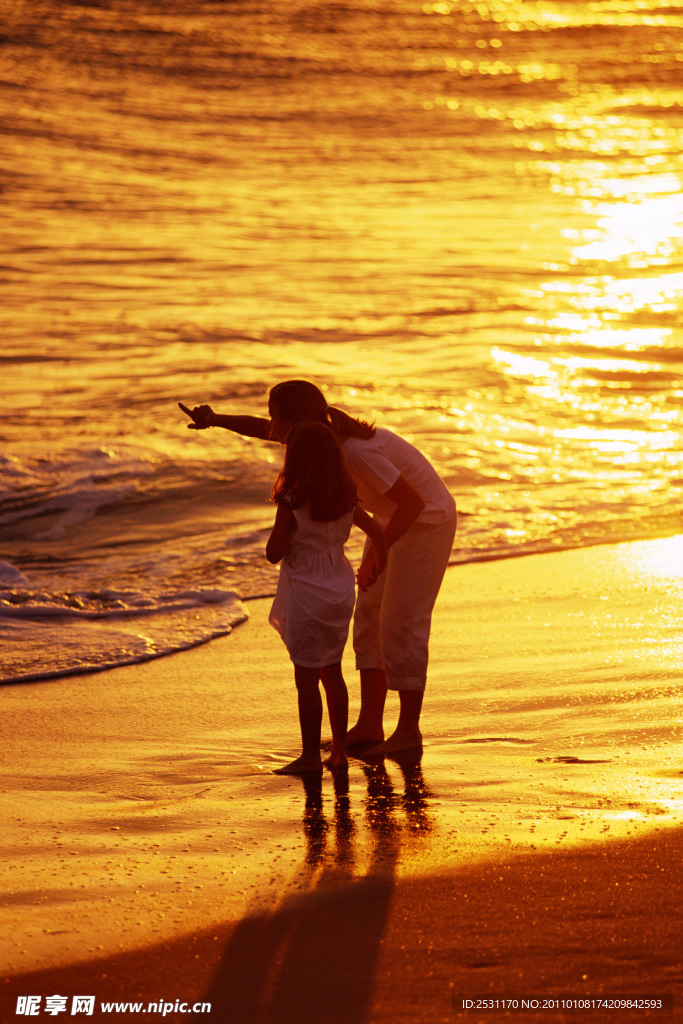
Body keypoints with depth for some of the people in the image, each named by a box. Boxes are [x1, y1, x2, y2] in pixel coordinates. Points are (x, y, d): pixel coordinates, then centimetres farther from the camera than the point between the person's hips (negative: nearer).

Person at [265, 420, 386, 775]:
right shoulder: (345, 502, 1)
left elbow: (273, 554, -15)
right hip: (339, 590, 6)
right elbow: (377, 534, 13)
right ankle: (339, 751, 20)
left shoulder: (291, 505, -19)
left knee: (306, 678, 1)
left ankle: (310, 755, 5)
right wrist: (376, 569, 30)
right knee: (332, 672, 17)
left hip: (307, 595, -6)